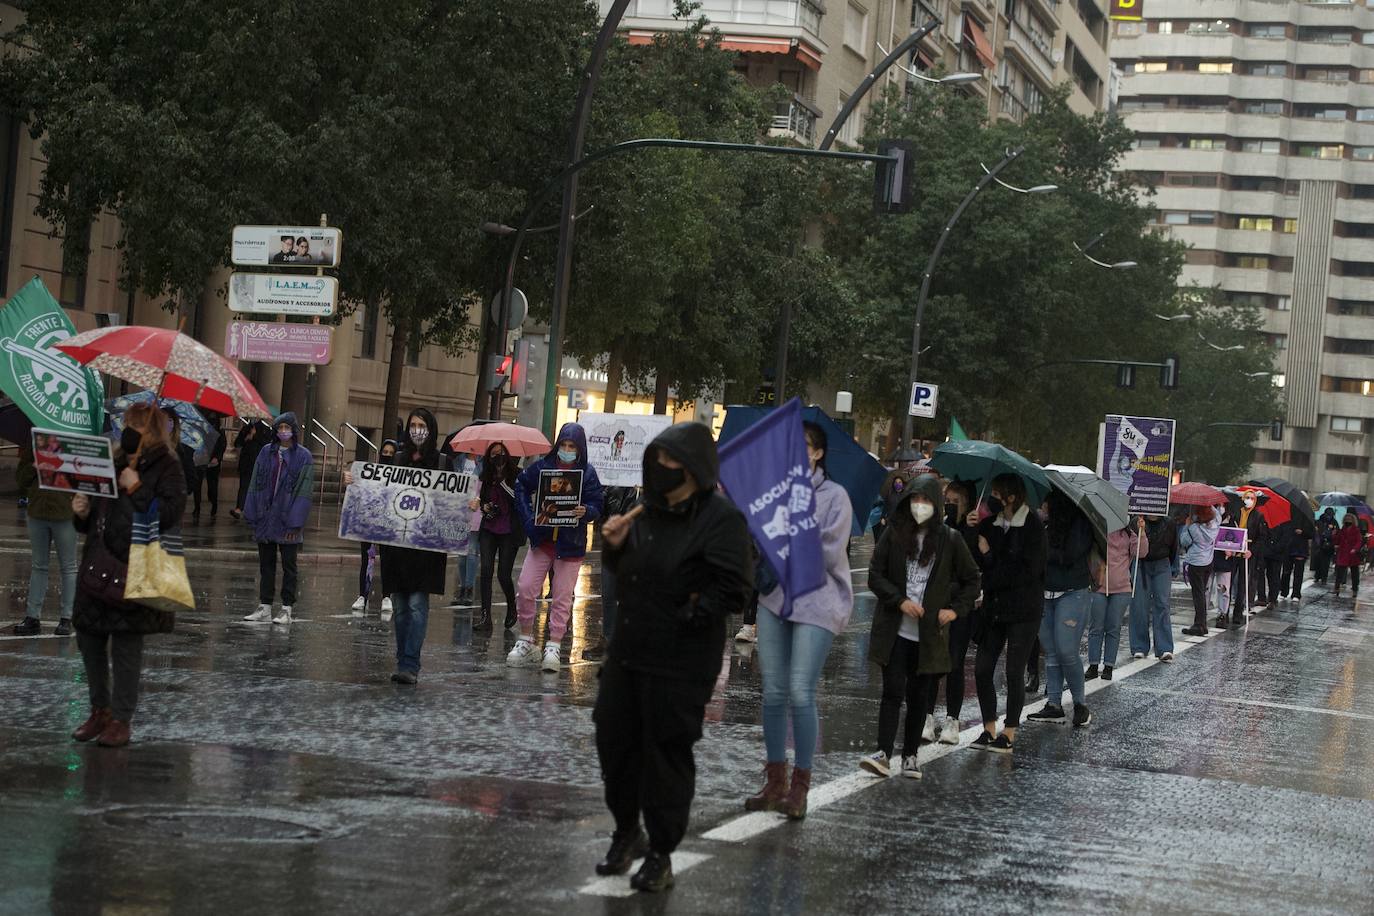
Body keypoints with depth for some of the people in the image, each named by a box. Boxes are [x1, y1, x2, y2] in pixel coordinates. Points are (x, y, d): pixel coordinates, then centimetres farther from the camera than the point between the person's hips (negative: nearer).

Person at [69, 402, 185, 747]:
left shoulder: (166, 469, -3)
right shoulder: (114, 464, 16)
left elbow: (170, 514, -18)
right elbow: (93, 522, 23)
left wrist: (136, 489, -16)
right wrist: (82, 513, 2)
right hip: (99, 565, 7)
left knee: (126, 644, -3)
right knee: (89, 637, 9)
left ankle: (122, 719, 6)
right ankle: (100, 710, 24)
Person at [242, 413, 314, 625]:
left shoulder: (303, 456, -4)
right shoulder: (266, 453, 7)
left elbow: (304, 491, -8)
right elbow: (255, 485, 8)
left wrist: (296, 522, -15)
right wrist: (252, 515, 1)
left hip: (287, 520, -4)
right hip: (265, 518, 4)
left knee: (288, 566, 4)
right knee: (266, 565, 10)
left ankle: (287, 610, 9)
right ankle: (264, 608, 17)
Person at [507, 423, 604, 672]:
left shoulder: (587, 473, -3)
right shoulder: (543, 466, 2)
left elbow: (597, 507, -3)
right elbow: (521, 486, 14)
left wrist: (585, 511, -26)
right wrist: (527, 518, 3)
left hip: (570, 544, -2)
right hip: (542, 540, 2)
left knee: (562, 598, 1)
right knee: (525, 589, -4)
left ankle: (553, 648, 8)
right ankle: (525, 642, 10)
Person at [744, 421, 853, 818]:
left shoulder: (834, 496, -3)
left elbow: (829, 554, -9)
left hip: (816, 602, -5)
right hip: (774, 596, 5)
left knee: (801, 693, -9)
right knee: (773, 693, 6)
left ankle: (799, 787, 0)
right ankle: (775, 783, 15)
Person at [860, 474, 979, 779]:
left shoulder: (950, 539, 1)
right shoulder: (894, 534, 0)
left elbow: (971, 579, 11)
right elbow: (875, 575, 1)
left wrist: (956, 609, -2)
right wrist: (900, 600, -12)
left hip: (930, 633, 1)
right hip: (895, 628, -1)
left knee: (919, 696, 7)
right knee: (893, 691, -8)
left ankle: (910, 755, 16)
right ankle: (883, 753, -10)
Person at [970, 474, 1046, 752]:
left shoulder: (1033, 526, -11)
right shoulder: (992, 523, 5)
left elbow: (1028, 572, -16)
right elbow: (978, 562, 5)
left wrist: (989, 557, -11)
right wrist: (973, 530, -9)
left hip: (1023, 610, -6)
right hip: (994, 608, 6)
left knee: (1014, 673, 0)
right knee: (982, 669, 3)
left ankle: (1009, 734, 10)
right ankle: (989, 729, 14)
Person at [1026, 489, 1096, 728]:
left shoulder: (1080, 523, -10)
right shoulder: (1046, 524, 9)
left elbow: (1070, 556, -19)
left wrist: (1046, 552, -11)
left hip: (1073, 593, -7)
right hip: (1046, 594, 7)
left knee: (1066, 650, -11)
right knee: (1051, 652, 7)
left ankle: (1081, 703, 4)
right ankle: (1054, 704, 11)